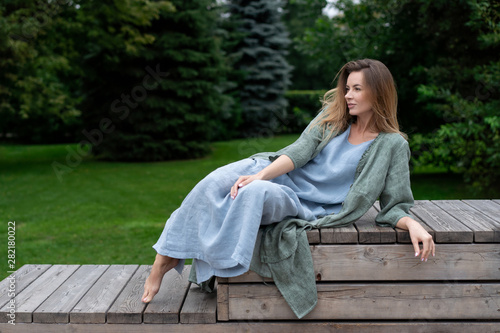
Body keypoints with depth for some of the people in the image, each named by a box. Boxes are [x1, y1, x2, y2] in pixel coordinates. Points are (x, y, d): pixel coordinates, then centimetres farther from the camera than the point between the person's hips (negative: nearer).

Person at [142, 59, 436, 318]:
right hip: (280, 174, 4)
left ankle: (215, 266, -22)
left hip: (308, 206, -4)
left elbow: (394, 205, 0)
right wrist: (260, 175, -20)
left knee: (254, 193, -36)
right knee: (215, 183, -24)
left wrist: (413, 225, -24)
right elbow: (300, 150, -3)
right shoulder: (334, 115, 9)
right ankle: (167, 256, -16)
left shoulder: (392, 146, -1)